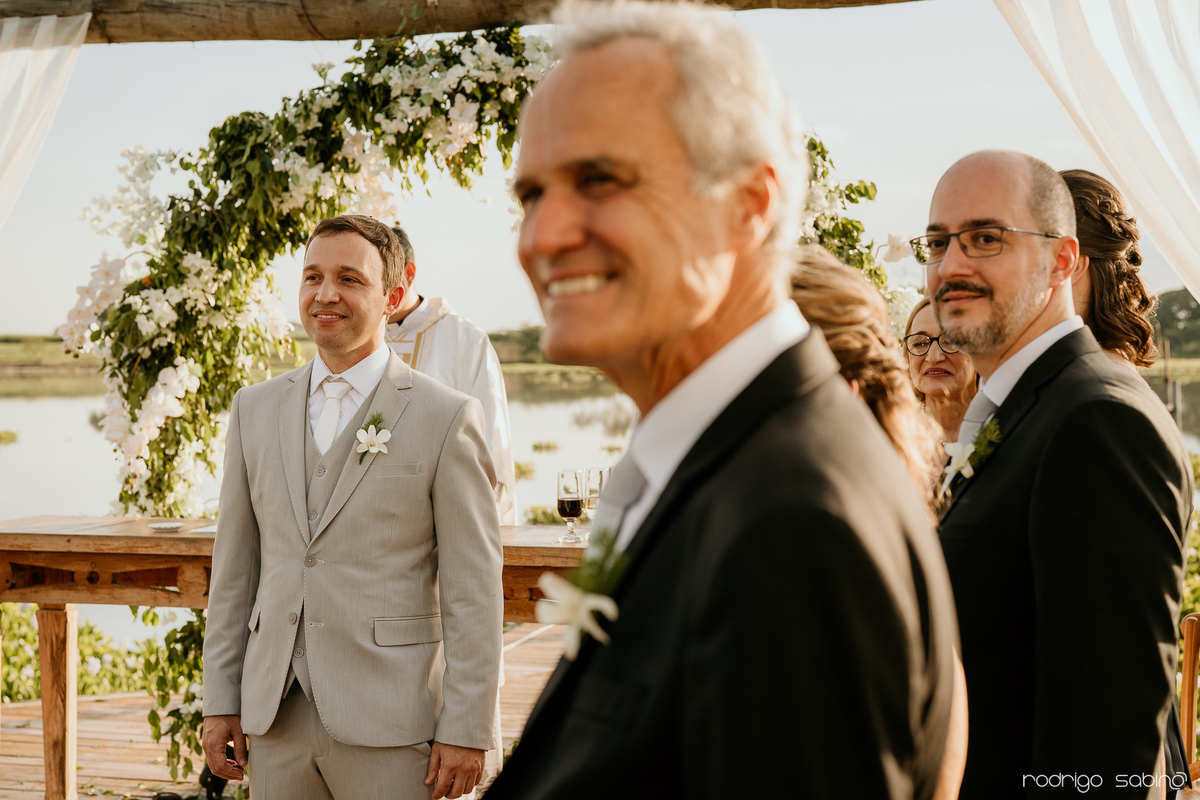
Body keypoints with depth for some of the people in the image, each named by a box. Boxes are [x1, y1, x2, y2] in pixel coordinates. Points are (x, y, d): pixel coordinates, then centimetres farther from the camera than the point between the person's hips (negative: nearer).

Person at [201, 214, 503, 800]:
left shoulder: (447, 417, -5)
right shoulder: (256, 409, 9)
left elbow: (473, 590, -6)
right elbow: (235, 566, 12)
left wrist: (467, 731, -9)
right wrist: (220, 701, 9)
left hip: (391, 727, -4)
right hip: (277, 719, 4)